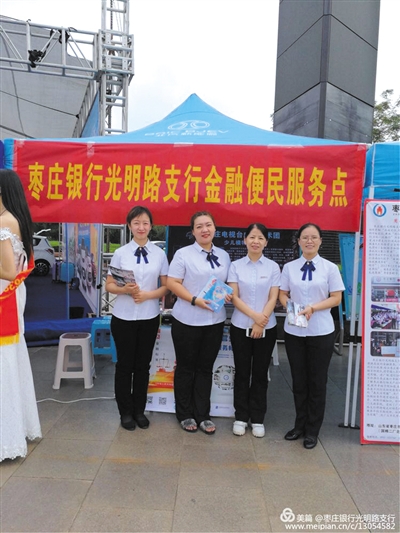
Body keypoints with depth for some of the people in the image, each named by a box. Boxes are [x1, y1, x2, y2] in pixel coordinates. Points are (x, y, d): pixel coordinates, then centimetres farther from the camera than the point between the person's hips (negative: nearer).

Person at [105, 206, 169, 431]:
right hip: (124, 317, -1)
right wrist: (125, 289, -20)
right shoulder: (120, 253, -3)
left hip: (149, 317, 1)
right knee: (125, 365, 10)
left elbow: (166, 286, 2)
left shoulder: (159, 254, -1)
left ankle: (139, 410, 31)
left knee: (143, 365, 13)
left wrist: (148, 295, -15)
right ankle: (126, 412, 28)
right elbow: (109, 285, 0)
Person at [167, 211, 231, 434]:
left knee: (206, 368, 12)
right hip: (187, 320, -3)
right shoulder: (183, 254, -6)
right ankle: (185, 414, 26)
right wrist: (195, 300, -21)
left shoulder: (224, 255, 8)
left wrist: (229, 295, -6)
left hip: (215, 320, 4)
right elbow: (172, 283, -10)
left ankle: (203, 415, 25)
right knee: (186, 367, 9)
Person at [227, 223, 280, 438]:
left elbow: (273, 298, -4)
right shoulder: (236, 266, 0)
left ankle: (257, 418, 22)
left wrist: (261, 322, -14)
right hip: (240, 327, 0)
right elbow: (234, 297, -6)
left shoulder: (273, 267, 1)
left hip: (266, 328, 0)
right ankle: (241, 417, 22)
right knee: (242, 372, 8)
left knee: (260, 373, 9)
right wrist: (254, 315, -17)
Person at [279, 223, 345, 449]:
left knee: (317, 381, 8)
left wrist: (313, 307, -19)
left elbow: (336, 298, -4)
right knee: (298, 380, 13)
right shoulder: (289, 267, 3)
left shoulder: (330, 268, -3)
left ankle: (312, 430, 24)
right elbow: (282, 294, 7)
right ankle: (300, 425, 30)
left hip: (321, 332, -2)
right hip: (294, 331, 2)